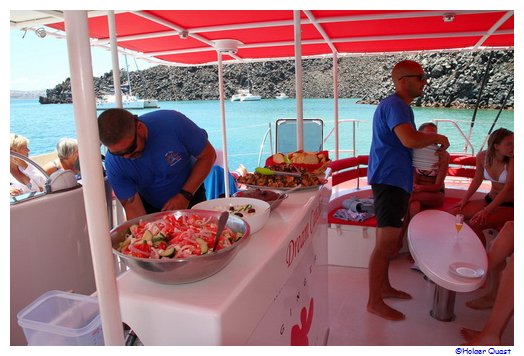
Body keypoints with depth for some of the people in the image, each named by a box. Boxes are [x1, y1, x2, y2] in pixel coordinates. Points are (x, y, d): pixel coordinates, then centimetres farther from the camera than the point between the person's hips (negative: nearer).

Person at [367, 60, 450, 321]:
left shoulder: (399, 106, 20)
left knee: (388, 240, 18)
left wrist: (431, 143, 10)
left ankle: (384, 287, 31)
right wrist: (438, 138, -11)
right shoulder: (395, 105, -14)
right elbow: (410, 140, -29)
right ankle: (375, 302, 3)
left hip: (394, 180, 11)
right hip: (389, 180, -11)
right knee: (385, 242, -7)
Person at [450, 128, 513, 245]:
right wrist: (465, 200, -1)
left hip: (509, 206, -5)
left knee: (474, 224, -28)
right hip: (490, 200, 5)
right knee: (453, 213, -7)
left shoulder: (512, 159, -21)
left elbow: (509, 187, -24)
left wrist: (487, 211, -29)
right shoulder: (482, 156, -8)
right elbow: (477, 180, 7)